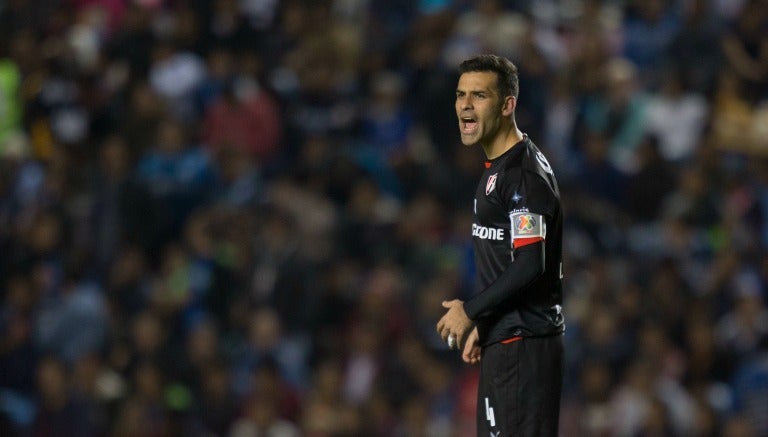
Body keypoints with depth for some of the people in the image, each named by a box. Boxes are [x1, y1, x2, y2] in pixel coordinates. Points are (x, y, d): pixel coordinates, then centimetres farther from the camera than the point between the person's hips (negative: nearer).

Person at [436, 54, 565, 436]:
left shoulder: (524, 172, -15)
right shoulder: (495, 169, 16)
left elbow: (530, 265, -22)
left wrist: (470, 311, -13)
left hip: (524, 343, -10)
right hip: (503, 340, 10)